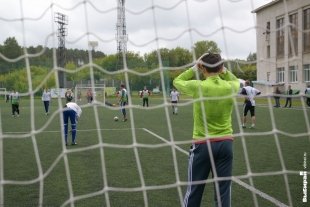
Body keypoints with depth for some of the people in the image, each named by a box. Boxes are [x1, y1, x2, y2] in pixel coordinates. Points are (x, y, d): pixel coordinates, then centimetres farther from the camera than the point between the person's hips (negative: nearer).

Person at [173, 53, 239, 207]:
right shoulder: (230, 87, -2)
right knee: (223, 191, 8)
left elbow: (177, 81, 8)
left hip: (203, 144, -3)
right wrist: (223, 70, 10)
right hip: (226, 143, 3)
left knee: (194, 190, 8)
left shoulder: (198, 86, -12)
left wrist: (194, 68, 8)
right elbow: (236, 80, 24)